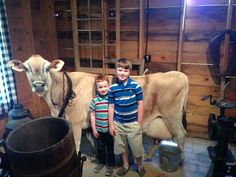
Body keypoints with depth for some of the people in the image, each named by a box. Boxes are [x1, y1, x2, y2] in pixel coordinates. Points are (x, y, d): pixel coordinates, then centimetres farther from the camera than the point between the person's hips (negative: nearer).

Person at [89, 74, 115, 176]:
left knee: (110, 148, 14)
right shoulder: (94, 100, -7)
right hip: (99, 129, 2)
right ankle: (101, 162, 42)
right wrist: (94, 129, -1)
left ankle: (110, 165, 33)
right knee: (100, 147, 20)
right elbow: (92, 115, -1)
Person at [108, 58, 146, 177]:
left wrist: (139, 123, -6)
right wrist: (111, 124, 1)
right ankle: (125, 165, 42)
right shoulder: (112, 88, -5)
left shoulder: (136, 86, -11)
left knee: (136, 146, 10)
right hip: (118, 123, 3)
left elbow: (140, 104, -7)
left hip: (133, 123, -2)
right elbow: (111, 107, 0)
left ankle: (140, 166, 37)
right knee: (121, 146, 18)